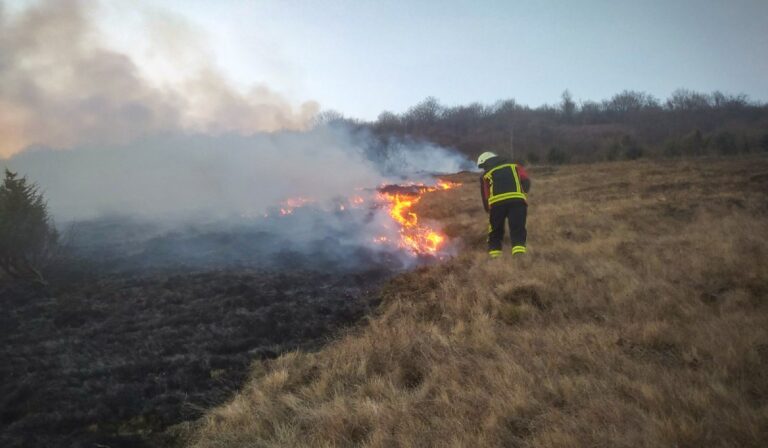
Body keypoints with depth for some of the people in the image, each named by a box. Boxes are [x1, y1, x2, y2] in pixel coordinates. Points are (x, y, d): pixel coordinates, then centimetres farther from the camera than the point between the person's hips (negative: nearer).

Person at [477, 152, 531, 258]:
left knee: (495, 230, 18)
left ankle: (494, 255, 13)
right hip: (517, 199, 0)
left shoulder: (485, 175, 27)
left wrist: (489, 211, 36)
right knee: (518, 230, 1)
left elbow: (485, 197, 24)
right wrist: (523, 193, 27)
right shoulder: (514, 166, 28)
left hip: (497, 202, 0)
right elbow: (526, 180, 13)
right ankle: (519, 252, -18)